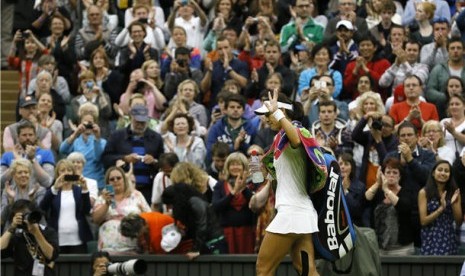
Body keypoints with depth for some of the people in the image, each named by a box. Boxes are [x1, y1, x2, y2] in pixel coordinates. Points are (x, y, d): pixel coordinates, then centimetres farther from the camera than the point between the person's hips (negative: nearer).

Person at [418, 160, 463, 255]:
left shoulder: (454, 192, 6)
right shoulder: (424, 192, -1)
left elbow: (459, 222, 4)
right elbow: (423, 221, -6)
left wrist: (454, 204, -12)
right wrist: (441, 208, -17)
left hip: (449, 241, 2)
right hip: (430, 241, -2)